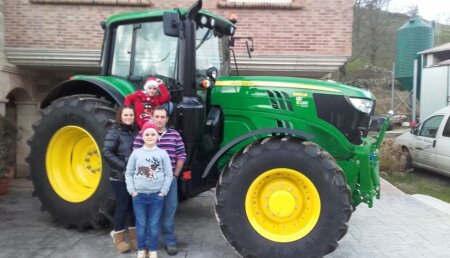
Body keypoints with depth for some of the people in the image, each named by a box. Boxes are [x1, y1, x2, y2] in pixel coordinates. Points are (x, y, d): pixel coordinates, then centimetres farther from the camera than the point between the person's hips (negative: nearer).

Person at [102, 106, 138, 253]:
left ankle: (134, 236, 25)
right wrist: (124, 167, -21)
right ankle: (119, 238, 18)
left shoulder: (136, 132, 8)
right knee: (122, 206, 1)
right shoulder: (114, 132, -9)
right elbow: (107, 153, -17)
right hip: (120, 177, -5)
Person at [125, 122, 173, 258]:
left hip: (157, 195, 0)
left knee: (154, 224, 8)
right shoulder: (136, 153, 1)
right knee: (141, 224, 9)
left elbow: (168, 174, 1)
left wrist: (163, 192, -4)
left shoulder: (162, 153, 0)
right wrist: (132, 191, -3)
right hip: (139, 195, 0)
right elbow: (129, 173, 4)